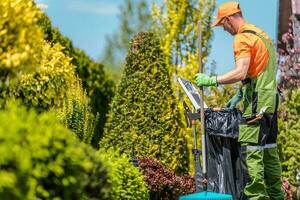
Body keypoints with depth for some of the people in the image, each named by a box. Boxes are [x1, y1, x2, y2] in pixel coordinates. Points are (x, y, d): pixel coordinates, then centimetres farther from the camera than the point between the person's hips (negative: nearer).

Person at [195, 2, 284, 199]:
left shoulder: (242, 38, -12)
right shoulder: (261, 34, 19)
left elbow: (240, 73, -24)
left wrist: (211, 80, -19)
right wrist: (240, 94, 22)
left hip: (257, 102, -10)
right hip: (270, 100, 10)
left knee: (251, 152, -9)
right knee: (269, 151, 14)